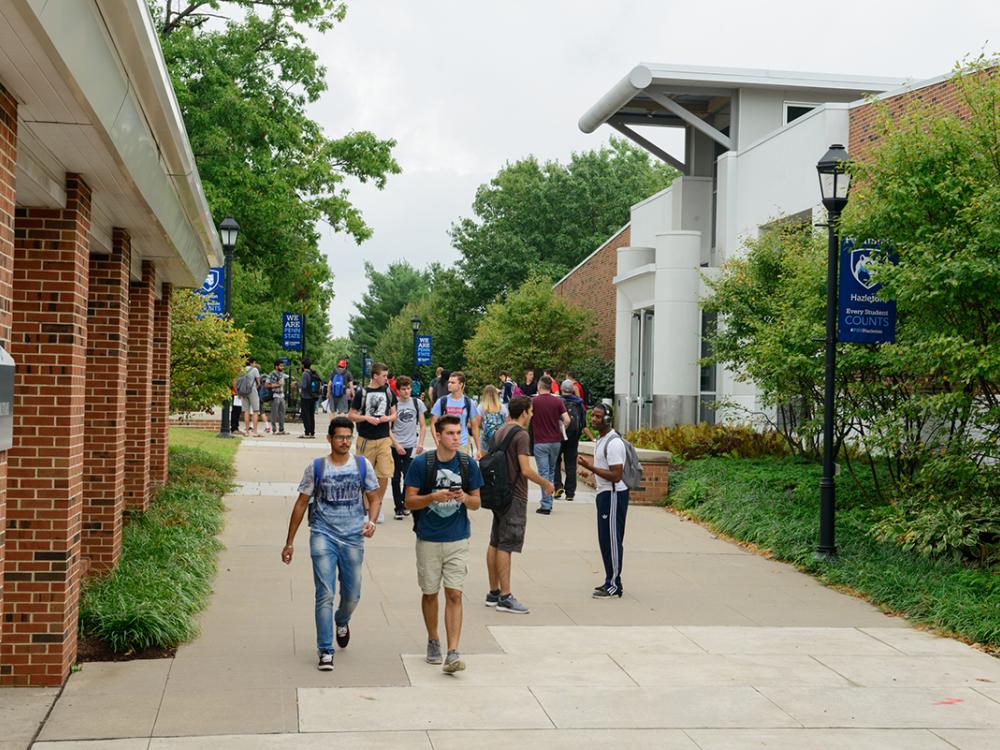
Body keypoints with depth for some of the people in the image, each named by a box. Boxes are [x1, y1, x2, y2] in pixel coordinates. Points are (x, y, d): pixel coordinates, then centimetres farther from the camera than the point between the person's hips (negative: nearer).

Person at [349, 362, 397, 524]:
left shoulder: (388, 391, 6)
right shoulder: (362, 393, -3)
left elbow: (394, 413, 15)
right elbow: (351, 415, 0)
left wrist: (388, 418, -7)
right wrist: (366, 418, -16)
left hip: (384, 439, 2)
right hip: (366, 439, -2)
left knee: (384, 474, -3)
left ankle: (378, 506, 14)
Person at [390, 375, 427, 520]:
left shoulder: (417, 403, 4)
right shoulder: (393, 404, -3)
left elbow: (422, 426, 9)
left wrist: (420, 443, -2)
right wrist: (396, 444, -9)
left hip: (411, 446, 1)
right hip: (395, 446, -1)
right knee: (396, 478, 3)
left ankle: (405, 502, 18)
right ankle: (399, 508, 13)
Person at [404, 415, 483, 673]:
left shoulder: (468, 464, 0)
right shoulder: (421, 463, -6)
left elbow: (476, 502, 8)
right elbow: (409, 501, -4)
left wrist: (464, 498, -14)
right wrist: (434, 497, -20)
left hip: (458, 539, 0)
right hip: (428, 539, 0)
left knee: (454, 594, -7)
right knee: (430, 593, 13)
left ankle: (453, 653, -9)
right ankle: (433, 641, 33)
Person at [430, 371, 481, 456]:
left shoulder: (469, 403, 2)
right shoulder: (441, 402, 1)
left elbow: (474, 427, 8)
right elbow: (433, 424, 3)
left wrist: (478, 449, 5)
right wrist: (438, 443, -11)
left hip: (463, 446, 0)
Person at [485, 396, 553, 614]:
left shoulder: (499, 432, 12)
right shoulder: (521, 435, -15)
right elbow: (526, 470, -20)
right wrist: (545, 484, -6)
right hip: (514, 496, -9)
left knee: (495, 544, 11)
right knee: (506, 546, -8)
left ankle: (494, 593, 18)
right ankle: (505, 597, -6)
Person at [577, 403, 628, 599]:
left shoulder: (613, 443, -19)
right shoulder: (600, 439, 14)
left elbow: (616, 476, -23)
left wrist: (591, 467, -22)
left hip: (613, 495, -10)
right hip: (605, 494, 10)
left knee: (611, 540, -5)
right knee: (605, 539, 14)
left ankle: (614, 586, 1)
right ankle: (611, 582, 22)